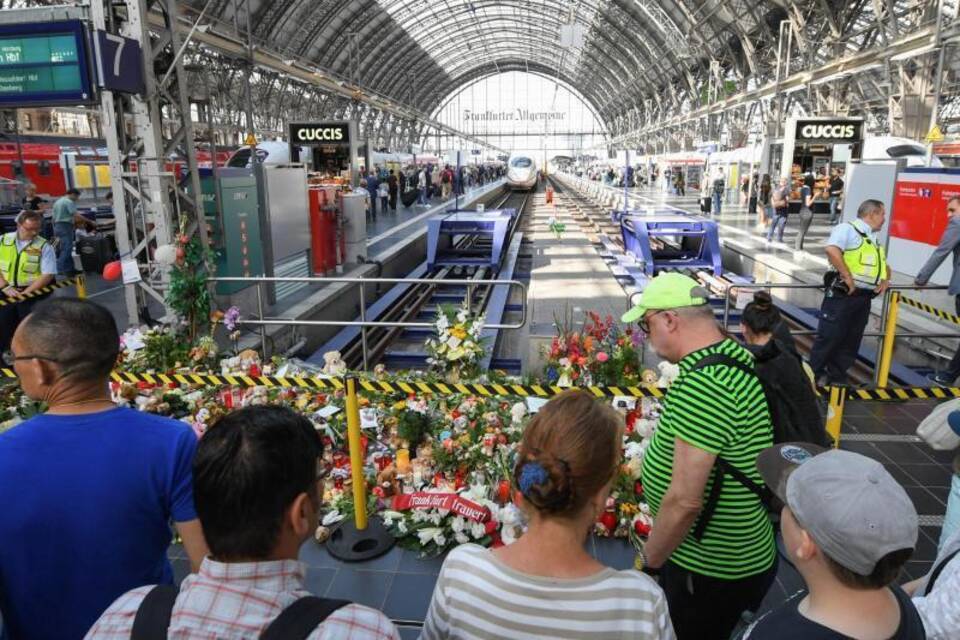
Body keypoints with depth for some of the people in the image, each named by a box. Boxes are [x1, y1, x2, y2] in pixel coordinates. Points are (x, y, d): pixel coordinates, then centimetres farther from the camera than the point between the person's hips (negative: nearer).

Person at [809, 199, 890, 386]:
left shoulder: (875, 239, 22)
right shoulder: (847, 229, -7)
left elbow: (884, 265, 32)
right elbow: (832, 250, -25)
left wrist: (885, 279, 11)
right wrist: (847, 276, -23)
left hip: (864, 298, 9)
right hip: (843, 295, -8)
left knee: (851, 341, 10)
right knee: (829, 336, -5)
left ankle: (837, 378, 19)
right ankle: (815, 374, 7)